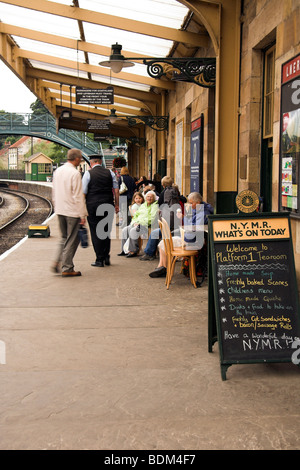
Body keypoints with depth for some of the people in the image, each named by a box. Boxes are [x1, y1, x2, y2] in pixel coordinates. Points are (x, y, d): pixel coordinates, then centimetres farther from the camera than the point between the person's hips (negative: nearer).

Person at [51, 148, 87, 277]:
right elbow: (78, 196, -15)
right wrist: (82, 215, -11)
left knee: (64, 237, 20)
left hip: (60, 210, 7)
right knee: (72, 240, 2)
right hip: (72, 211, -7)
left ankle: (57, 262, 9)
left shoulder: (57, 171, 9)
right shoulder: (75, 173, -15)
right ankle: (67, 268, 7)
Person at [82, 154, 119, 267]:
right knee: (107, 231, 16)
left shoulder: (88, 173, -2)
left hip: (93, 205, -3)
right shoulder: (110, 173, 8)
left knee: (96, 232, 3)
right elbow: (116, 190, 7)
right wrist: (116, 204, 13)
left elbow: (83, 192, -4)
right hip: (108, 205, 3)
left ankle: (99, 260, 5)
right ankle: (106, 256, 16)